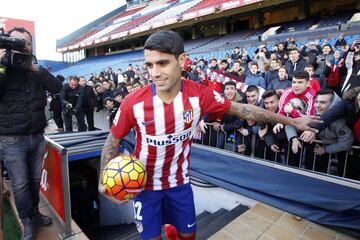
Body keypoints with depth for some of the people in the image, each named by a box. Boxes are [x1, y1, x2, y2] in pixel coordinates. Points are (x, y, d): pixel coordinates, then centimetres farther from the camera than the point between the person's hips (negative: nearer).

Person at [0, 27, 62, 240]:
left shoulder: (37, 70, 8)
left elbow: (57, 87, -8)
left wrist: (35, 67, -16)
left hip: (38, 137, 3)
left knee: (35, 180, 15)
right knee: (20, 184, 7)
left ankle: (35, 214, 35)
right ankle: (29, 222, 25)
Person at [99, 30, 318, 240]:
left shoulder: (200, 94, -21)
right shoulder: (133, 102, -24)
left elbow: (242, 109, -9)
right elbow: (113, 141, -7)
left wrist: (290, 121, -2)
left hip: (179, 181, 1)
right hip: (145, 184, -1)